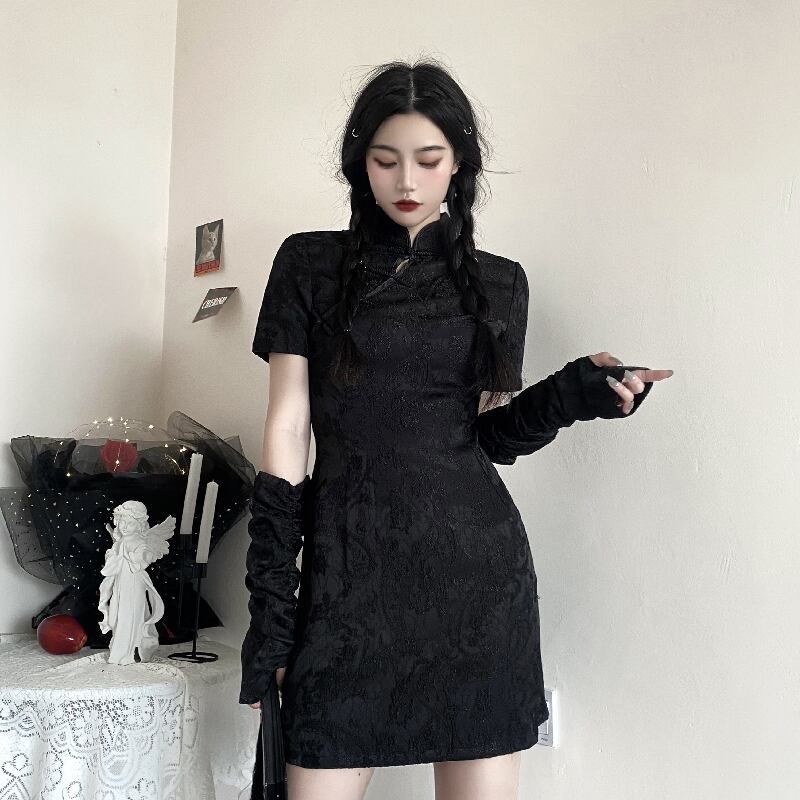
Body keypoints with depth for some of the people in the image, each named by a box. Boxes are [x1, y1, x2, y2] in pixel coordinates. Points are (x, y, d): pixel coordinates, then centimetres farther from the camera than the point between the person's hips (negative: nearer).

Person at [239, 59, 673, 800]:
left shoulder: (499, 282, 10)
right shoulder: (310, 263, 5)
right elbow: (286, 429, 0)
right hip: (349, 574, -1)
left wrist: (572, 394, -8)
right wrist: (270, 599, -5)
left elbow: (490, 434, 11)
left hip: (477, 570, 2)